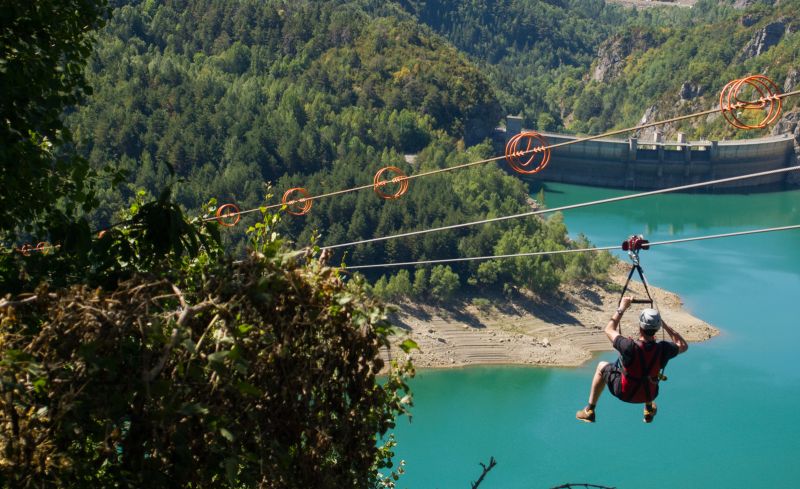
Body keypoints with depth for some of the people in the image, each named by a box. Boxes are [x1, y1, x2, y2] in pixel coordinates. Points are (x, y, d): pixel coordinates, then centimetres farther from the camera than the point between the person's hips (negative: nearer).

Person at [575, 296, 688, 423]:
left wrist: (621, 308, -7)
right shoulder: (663, 349, -25)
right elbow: (683, 346, -2)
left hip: (624, 393, -2)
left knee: (602, 366, 24)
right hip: (649, 394, 3)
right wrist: (665, 325, -4)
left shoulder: (629, 347, -33)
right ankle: (649, 410, 45)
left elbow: (609, 330, -13)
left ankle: (590, 411, 30)